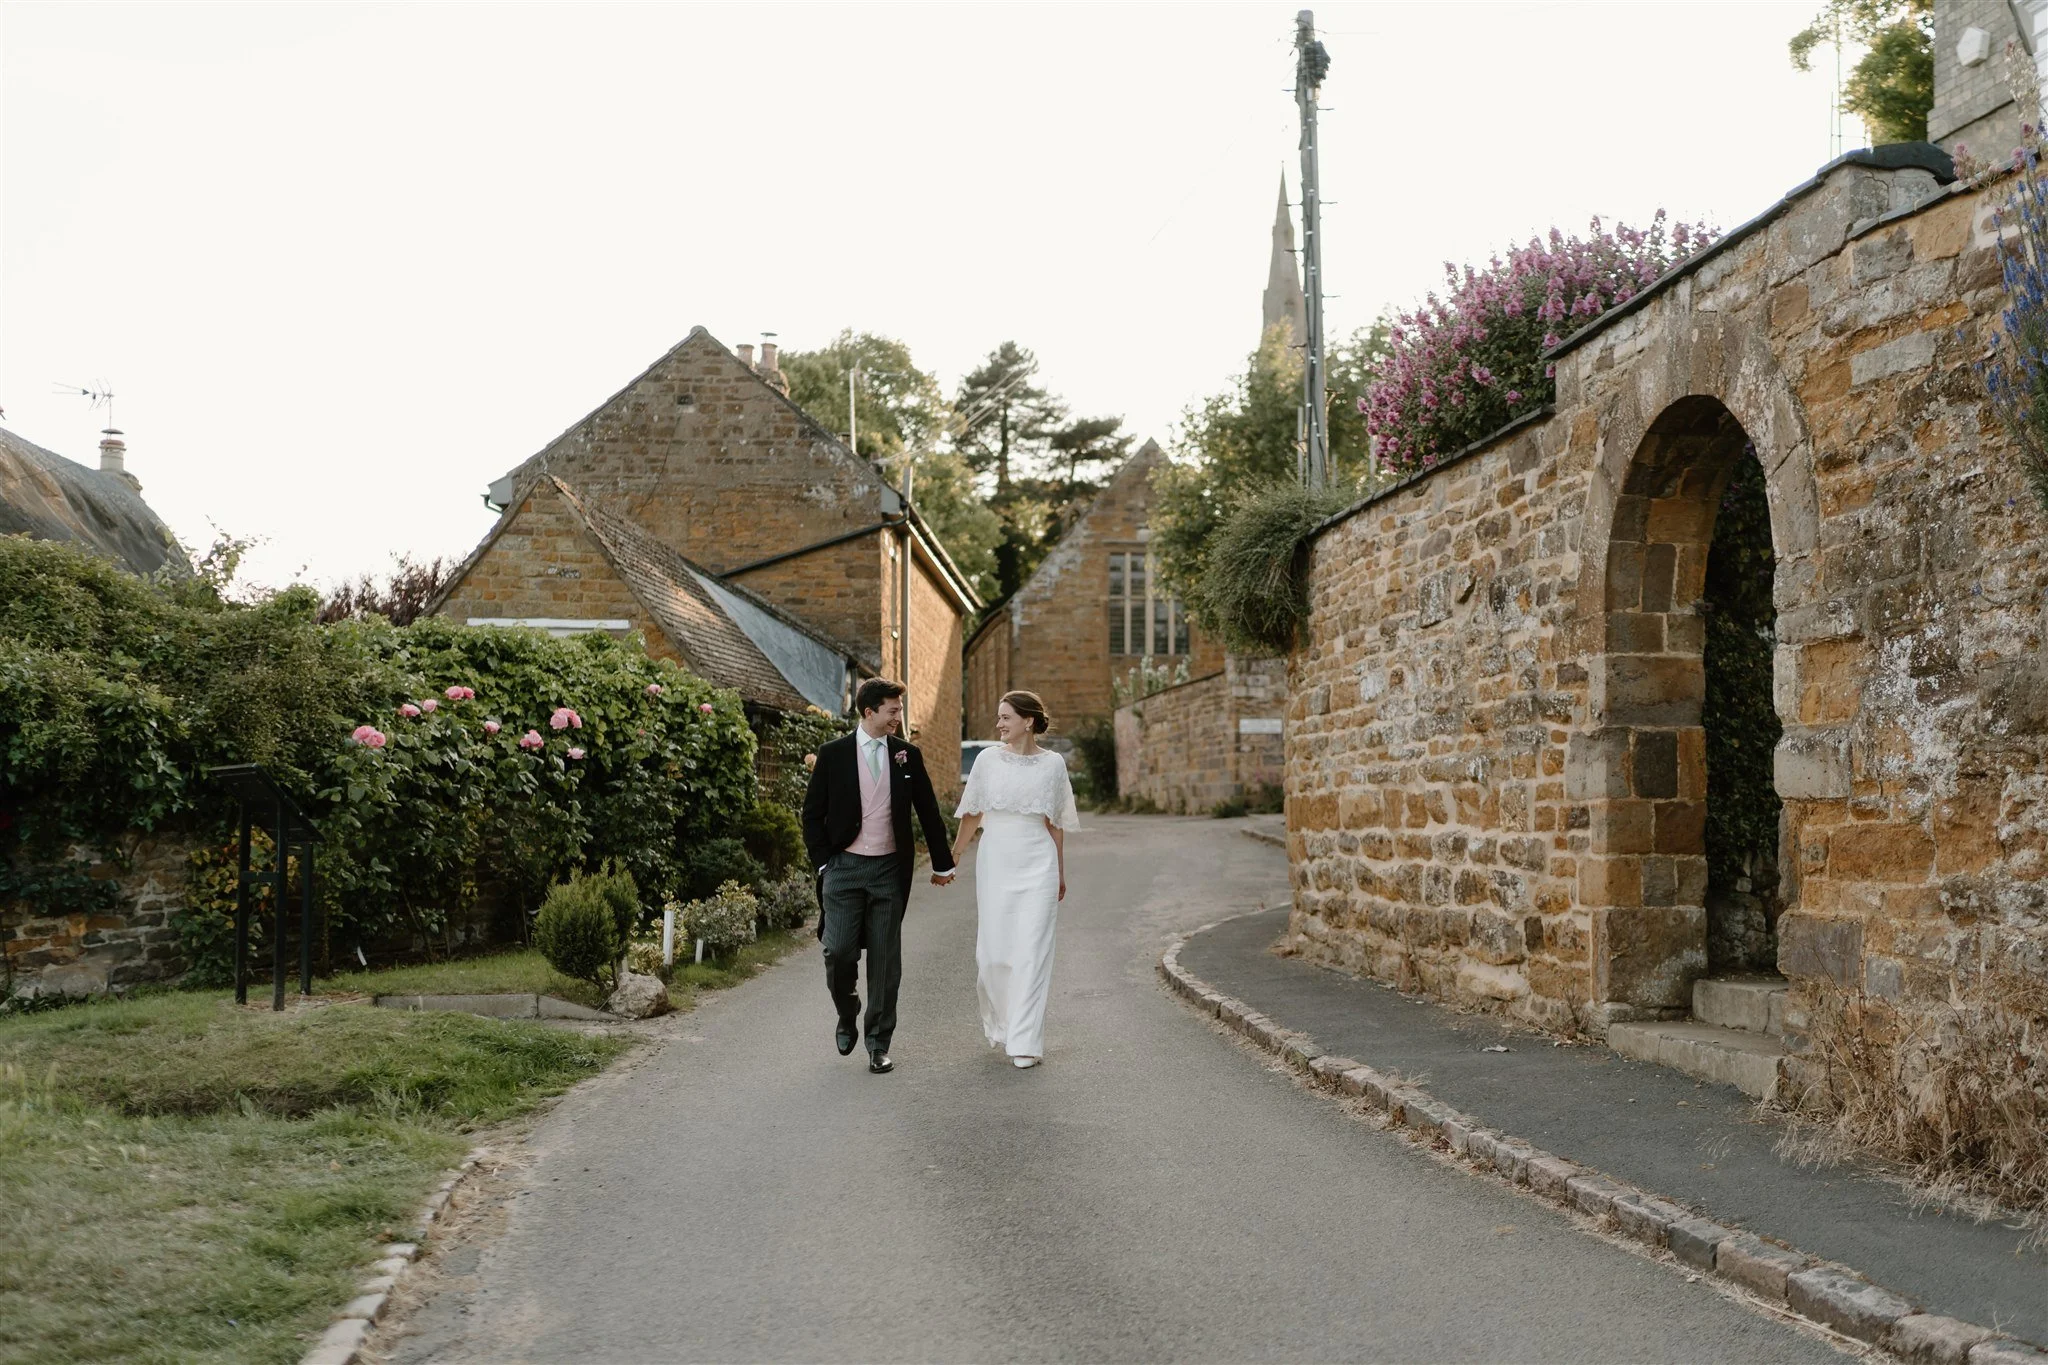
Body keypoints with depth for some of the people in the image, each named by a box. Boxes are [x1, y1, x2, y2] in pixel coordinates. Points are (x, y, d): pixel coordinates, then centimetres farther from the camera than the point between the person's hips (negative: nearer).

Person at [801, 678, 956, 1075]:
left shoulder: (908, 755, 5)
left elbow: (928, 812, 12)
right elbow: (813, 814, 4)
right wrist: (823, 863, -3)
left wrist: (942, 863, 15)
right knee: (839, 951, -8)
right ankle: (847, 1017, 21)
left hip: (890, 870, 2)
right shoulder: (833, 754, -1)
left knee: (885, 960, 2)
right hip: (844, 867, -1)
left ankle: (879, 1044, 12)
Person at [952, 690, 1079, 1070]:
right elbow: (972, 814, 11)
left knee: (1031, 952, -6)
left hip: (1037, 866, -1)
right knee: (992, 949, 2)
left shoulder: (1053, 764, 2)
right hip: (994, 862, 1)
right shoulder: (988, 760, 3)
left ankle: (1025, 1042, -4)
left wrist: (1061, 872, 13)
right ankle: (998, 1022, 27)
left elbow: (1056, 823, 9)